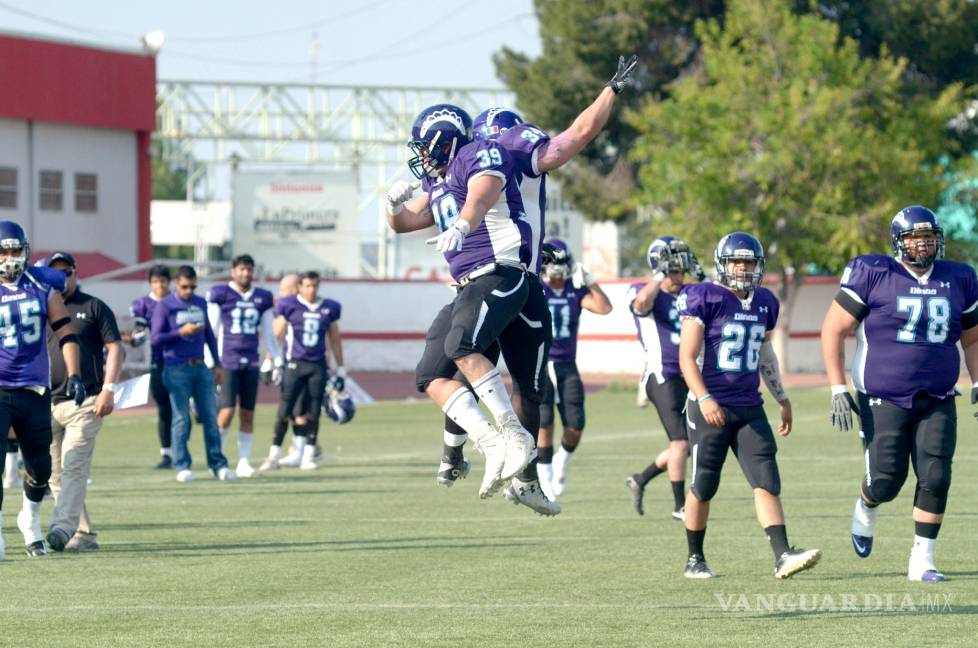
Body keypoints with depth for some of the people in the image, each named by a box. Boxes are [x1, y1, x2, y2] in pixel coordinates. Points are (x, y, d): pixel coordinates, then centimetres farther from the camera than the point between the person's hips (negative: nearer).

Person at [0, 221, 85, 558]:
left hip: (34, 390, 3)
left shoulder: (43, 285, 3)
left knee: (40, 467, 13)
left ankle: (31, 519, 40)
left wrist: (74, 375, -2)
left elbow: (65, 331, 7)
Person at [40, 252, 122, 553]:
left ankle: (63, 528, -28)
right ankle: (84, 534, 10)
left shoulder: (94, 308, 5)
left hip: (84, 403, -5)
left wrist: (108, 389, -9)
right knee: (57, 475, 4)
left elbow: (114, 348, 2)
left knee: (74, 467, -17)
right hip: (47, 403, 5)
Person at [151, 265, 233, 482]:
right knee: (181, 418, -2)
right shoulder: (165, 306, -1)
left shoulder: (200, 303, 14)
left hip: (200, 367, 4)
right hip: (177, 369, -4)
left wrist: (217, 364, 18)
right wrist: (181, 332, -16)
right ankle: (182, 466, 3)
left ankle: (218, 464, 5)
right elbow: (156, 338, -5)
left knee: (210, 417, 1)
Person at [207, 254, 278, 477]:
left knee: (248, 413, 4)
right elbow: (211, 331, -1)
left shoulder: (263, 298, 11)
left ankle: (243, 462, 11)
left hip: (251, 362, 4)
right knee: (227, 410, -10)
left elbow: (268, 334, 17)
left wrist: (277, 360, 12)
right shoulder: (220, 294, -1)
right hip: (227, 362, -4)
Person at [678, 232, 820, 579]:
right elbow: (687, 357, -12)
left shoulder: (764, 303, 10)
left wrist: (782, 398, 26)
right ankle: (695, 559, 19)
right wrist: (704, 399, -24)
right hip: (711, 407, -5)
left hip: (750, 408, 5)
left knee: (767, 482, -7)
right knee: (703, 487, 4)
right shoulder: (704, 299, -9)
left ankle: (783, 556, -15)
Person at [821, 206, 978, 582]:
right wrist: (838, 389, -9)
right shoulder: (873, 275, -7)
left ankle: (922, 561, 2)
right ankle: (866, 509, 32)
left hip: (937, 401, 3)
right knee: (886, 481, -5)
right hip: (883, 400, -3)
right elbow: (833, 330, -4)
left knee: (935, 478, -8)